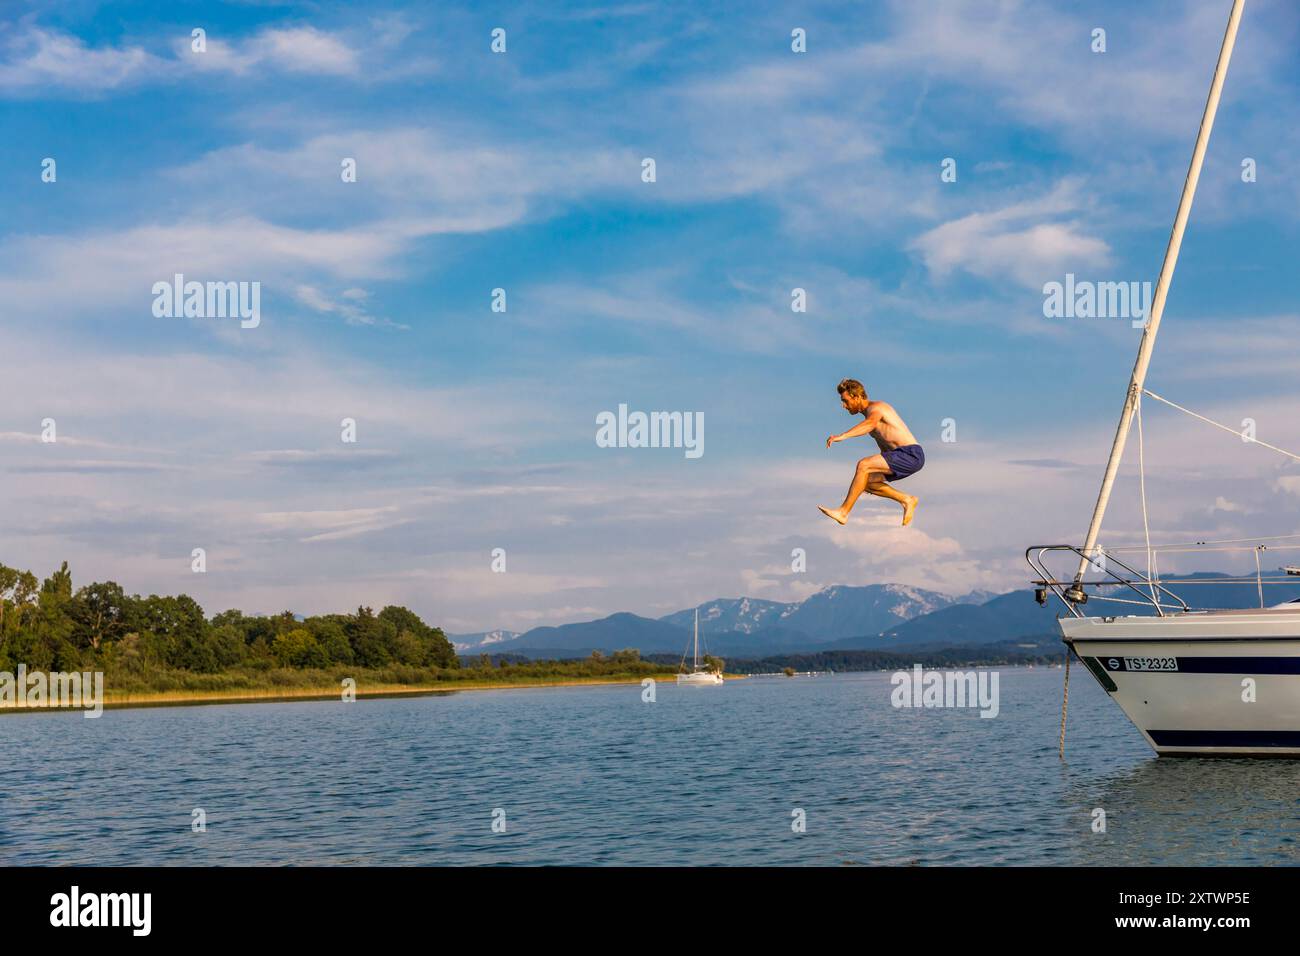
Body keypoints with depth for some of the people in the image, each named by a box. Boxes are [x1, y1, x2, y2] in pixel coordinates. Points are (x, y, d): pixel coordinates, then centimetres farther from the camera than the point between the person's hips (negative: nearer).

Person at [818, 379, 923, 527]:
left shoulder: (876, 407, -10)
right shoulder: (870, 415, 21)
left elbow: (870, 424, -35)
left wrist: (842, 436, -47)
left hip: (912, 455, -10)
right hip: (905, 458, 10)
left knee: (863, 465, -20)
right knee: (865, 481, 9)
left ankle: (844, 512, -18)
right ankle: (906, 500, 11)